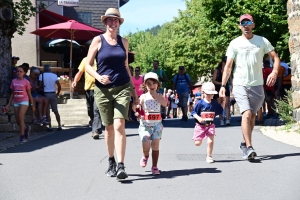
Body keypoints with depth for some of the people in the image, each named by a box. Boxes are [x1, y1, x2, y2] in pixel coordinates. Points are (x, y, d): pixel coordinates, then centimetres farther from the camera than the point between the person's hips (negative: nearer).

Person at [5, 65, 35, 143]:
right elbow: (12, 94, 15)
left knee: (21, 117, -18)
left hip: (24, 101, -5)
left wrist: (32, 105, 0)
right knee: (17, 121, 5)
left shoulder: (26, 82, -2)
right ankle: (26, 128, 35)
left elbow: (29, 94, 2)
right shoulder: (13, 81, 9)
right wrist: (9, 104, 11)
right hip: (16, 102, 5)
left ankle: (22, 136, -12)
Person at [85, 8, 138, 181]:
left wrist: (133, 90, 16)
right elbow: (88, 65, 1)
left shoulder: (124, 42, 10)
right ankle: (111, 163, 26)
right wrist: (98, 77, -19)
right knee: (109, 127, 8)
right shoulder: (98, 40, 2)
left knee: (119, 125, -14)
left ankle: (121, 166, -17)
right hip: (103, 89, -1)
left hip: (122, 88, 1)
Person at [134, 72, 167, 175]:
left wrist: (155, 94, -17)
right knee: (146, 145, -13)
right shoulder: (143, 96, 1)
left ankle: (154, 166, 12)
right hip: (145, 124, -1)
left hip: (157, 124, 1)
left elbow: (164, 103, -17)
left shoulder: (159, 96, 5)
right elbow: (134, 108, -6)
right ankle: (145, 156, 23)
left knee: (155, 145, -1)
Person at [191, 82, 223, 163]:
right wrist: (198, 118, -28)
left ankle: (209, 157, 7)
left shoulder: (214, 103, 1)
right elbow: (194, 112, -10)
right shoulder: (200, 103, -11)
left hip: (210, 125, 2)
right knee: (198, 143, 2)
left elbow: (221, 110, 14)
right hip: (200, 125, -2)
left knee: (210, 141, -10)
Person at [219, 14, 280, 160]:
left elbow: (275, 57, 5)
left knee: (252, 115, 12)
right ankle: (249, 147, -19)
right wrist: (223, 85, -8)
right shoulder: (235, 43, 2)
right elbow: (228, 66, 0)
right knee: (246, 114, -18)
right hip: (240, 85, -3)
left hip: (257, 85, 3)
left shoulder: (262, 41, 5)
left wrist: (274, 72, -15)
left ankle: (245, 143, 30)